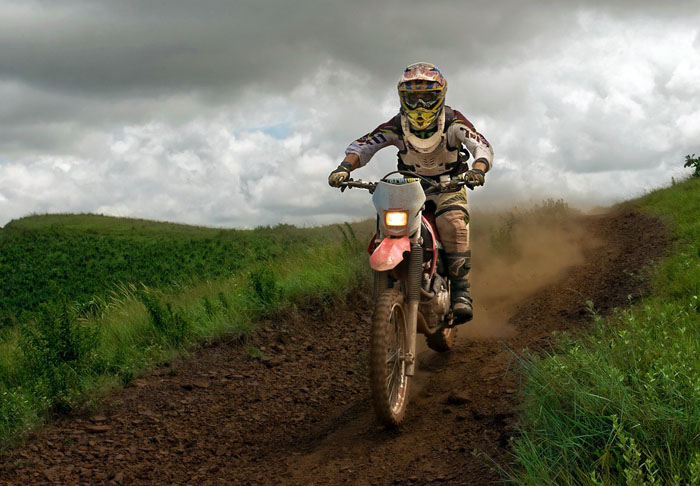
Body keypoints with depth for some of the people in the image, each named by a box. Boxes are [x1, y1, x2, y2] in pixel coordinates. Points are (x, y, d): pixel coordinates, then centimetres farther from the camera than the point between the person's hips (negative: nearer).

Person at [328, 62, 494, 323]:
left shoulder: (453, 122, -15)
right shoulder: (398, 126, -12)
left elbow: (482, 145, -24)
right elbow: (362, 145, -14)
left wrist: (478, 169, -47)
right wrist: (345, 167, -35)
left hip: (448, 186, -3)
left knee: (453, 222, -33)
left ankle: (460, 292, -30)